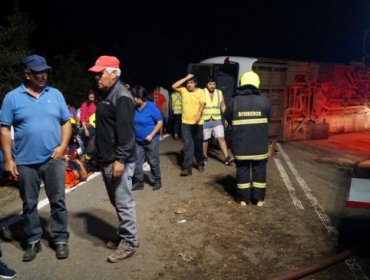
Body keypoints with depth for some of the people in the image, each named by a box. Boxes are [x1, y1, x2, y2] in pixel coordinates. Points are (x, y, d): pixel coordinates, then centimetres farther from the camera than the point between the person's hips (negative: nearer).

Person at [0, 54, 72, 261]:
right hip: (26, 162, 0)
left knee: (58, 201, 7)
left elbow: (66, 122, 7)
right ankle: (33, 241, 27)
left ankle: (61, 240, 21)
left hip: (53, 159, 1)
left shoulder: (56, 94, 4)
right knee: (29, 204, 11)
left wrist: (63, 146, -8)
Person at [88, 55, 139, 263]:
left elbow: (126, 132, -23)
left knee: (123, 202, -2)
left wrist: (120, 159, -25)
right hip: (107, 158, 10)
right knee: (116, 201, 18)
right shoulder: (105, 94, 15)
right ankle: (124, 236, 31)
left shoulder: (122, 97, -16)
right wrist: (100, 154, 22)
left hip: (119, 160, -10)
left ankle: (130, 242, 11)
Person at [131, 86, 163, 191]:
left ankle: (157, 180, 24)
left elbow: (160, 122, -12)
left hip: (151, 140, -5)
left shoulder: (151, 107, -14)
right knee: (137, 162, 6)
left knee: (153, 162, 7)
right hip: (138, 141, 5)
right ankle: (139, 182, 18)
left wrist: (151, 135, -17)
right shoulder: (134, 108, 1)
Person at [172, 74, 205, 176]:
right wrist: (185, 78, -8)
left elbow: (202, 104, -15)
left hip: (197, 123, -1)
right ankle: (187, 168, -4)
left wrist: (198, 114, -34)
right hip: (185, 123, 1)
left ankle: (200, 163, 33)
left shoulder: (200, 92, -3)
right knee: (188, 145, -5)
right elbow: (174, 86, -9)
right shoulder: (183, 90, 4)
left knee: (198, 144, 13)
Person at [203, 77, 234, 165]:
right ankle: (204, 156, 30)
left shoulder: (219, 93, 3)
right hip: (205, 121, -2)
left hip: (217, 120, 2)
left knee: (221, 138, -6)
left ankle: (226, 158, -7)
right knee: (205, 139, 11)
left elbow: (223, 106, 9)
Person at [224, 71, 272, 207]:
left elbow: (228, 118, 6)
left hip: (240, 144, 0)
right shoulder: (264, 100, -4)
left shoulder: (235, 101, -5)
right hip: (259, 144, 0)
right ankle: (259, 199, 15)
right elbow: (269, 118, 9)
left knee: (242, 169, 10)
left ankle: (243, 198, 15)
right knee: (259, 170, 10)